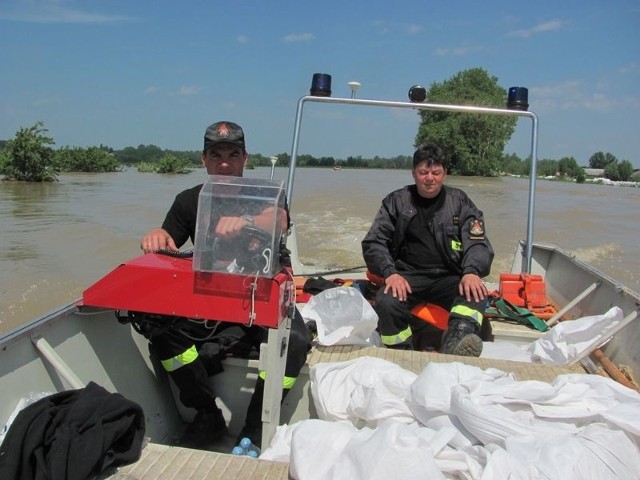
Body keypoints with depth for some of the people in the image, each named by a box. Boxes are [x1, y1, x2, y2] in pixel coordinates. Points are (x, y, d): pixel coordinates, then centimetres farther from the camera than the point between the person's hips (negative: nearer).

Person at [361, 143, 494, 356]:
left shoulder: (459, 202, 11)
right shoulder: (396, 201, 10)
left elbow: (477, 243, 3)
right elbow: (373, 242, 4)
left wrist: (471, 272, -20)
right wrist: (390, 273, -16)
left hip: (448, 277, 1)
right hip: (408, 276, 0)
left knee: (476, 294, -32)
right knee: (386, 302, -33)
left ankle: (455, 342, -57)